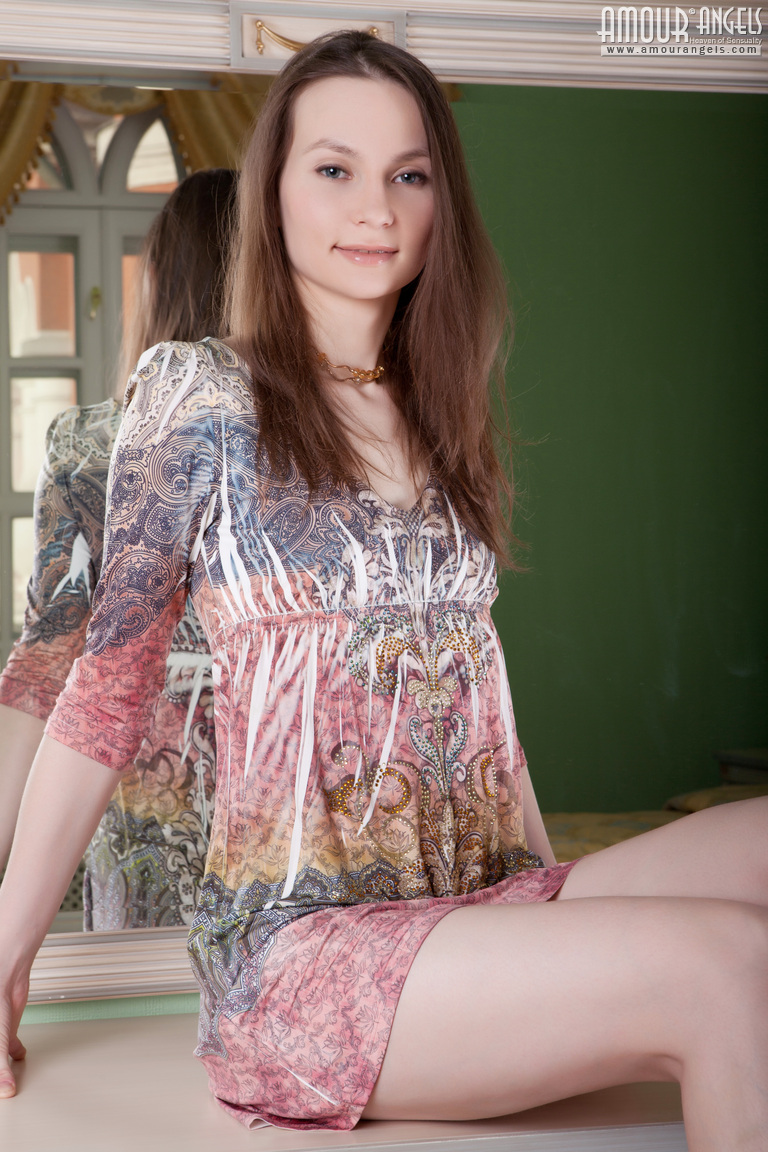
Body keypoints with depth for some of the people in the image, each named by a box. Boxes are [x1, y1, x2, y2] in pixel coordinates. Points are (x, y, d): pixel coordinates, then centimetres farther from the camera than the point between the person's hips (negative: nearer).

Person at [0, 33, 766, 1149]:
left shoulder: (440, 414, 17)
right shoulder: (202, 395, -1)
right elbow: (108, 685, 0)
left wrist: (562, 904, 18)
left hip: (499, 904, 6)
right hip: (300, 937, -6)